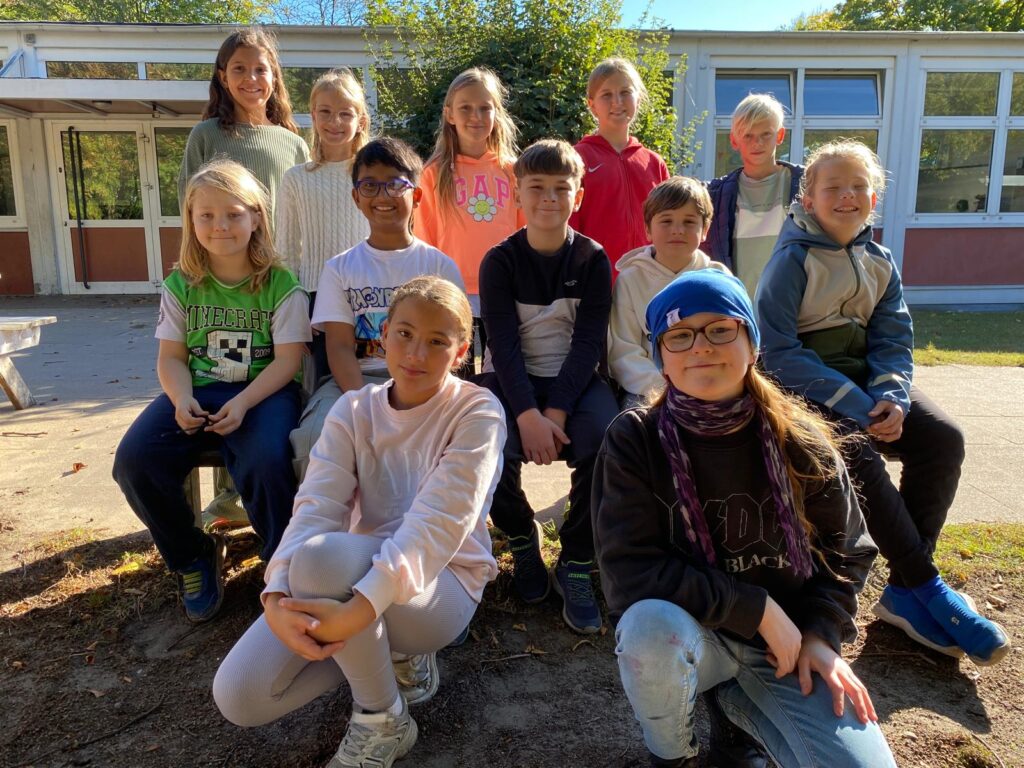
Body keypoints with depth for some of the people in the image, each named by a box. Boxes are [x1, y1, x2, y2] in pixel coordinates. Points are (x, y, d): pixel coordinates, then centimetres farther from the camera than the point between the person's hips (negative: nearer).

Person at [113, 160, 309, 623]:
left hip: (264, 390, -4)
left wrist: (242, 403, -23)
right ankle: (193, 557, 6)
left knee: (267, 461, -36)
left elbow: (288, 359, -8)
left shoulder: (281, 285, -2)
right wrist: (181, 399, -16)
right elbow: (171, 357, 6)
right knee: (135, 458, -21)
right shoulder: (181, 285, 8)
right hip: (197, 391, 4)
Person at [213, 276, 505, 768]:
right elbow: (316, 507, -14)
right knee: (239, 696, -12)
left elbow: (439, 521, -25)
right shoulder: (354, 410, 0)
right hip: (360, 575, 5)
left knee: (321, 558, -34)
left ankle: (383, 718, -9)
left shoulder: (477, 412, -12)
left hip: (442, 584, -4)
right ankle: (393, 657, 10)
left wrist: (361, 606, -39)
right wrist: (278, 597, -33)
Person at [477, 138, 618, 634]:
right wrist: (527, 414, -27)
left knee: (607, 441, -30)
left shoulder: (592, 259, 0)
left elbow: (589, 342, -8)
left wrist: (555, 411, -22)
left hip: (573, 378, 1)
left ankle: (576, 565, -8)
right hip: (511, 379, 0)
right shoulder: (500, 261, -1)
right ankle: (521, 538, 5)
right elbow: (503, 344, -11)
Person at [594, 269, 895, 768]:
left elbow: (846, 551, 8)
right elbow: (630, 573, -20)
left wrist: (822, 634, -7)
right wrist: (760, 610, -19)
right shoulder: (633, 441, -14)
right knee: (651, 625, -36)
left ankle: (737, 706, 15)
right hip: (691, 633, -2)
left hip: (788, 640, 3)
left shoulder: (801, 441, -6)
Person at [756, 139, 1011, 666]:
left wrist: (892, 398, -17)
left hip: (861, 379, 6)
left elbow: (893, 341, 5)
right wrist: (853, 404, -23)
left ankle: (903, 592, -9)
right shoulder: (792, 260, -10)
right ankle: (926, 586, -13)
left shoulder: (880, 262, 9)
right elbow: (778, 351, -17)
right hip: (802, 387, -6)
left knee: (942, 437, -16)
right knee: (857, 455, -31)